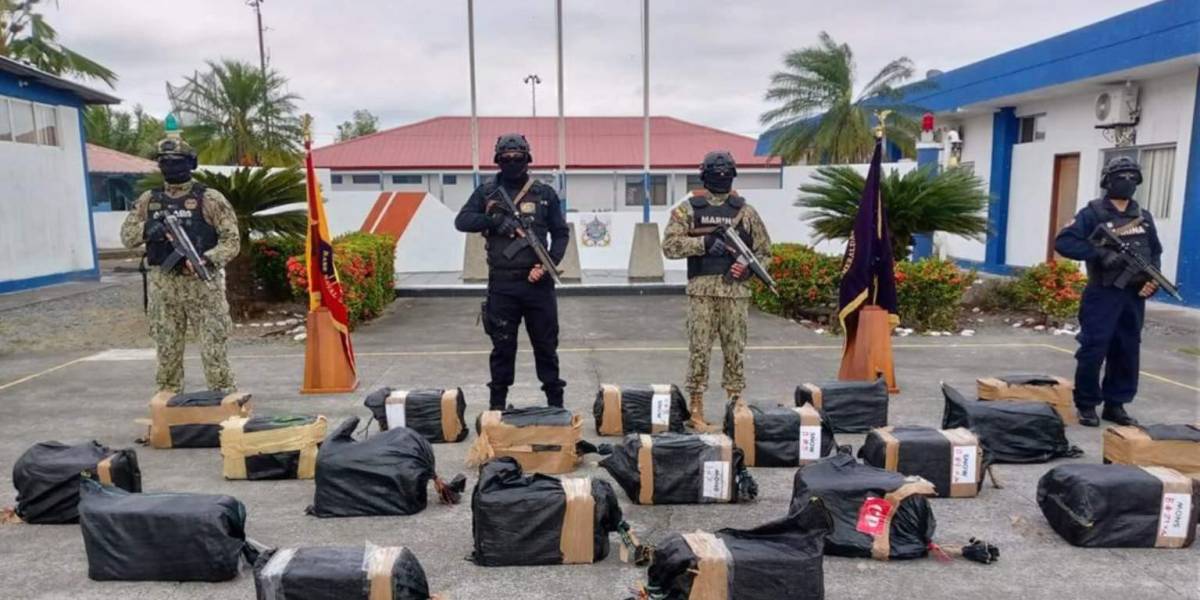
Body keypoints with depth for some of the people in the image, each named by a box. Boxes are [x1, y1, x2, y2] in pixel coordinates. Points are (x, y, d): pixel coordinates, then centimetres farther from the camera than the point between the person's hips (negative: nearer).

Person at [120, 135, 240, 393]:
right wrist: (146, 229, -9)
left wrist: (206, 259, -22)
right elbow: (126, 236, 12)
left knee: (212, 348, -5)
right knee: (167, 350, 11)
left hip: (202, 283, -4)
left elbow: (231, 240, -6)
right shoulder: (148, 199, 11)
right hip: (163, 285, 4)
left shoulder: (209, 199, -2)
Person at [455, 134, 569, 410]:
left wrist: (549, 264, -9)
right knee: (502, 346, 8)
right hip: (502, 284, 0)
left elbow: (560, 233, 6)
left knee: (546, 344, 6)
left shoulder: (544, 193, 5)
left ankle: (555, 402, 17)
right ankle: (497, 404, 20)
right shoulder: (486, 192, 7)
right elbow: (462, 221, -2)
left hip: (537, 282, 0)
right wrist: (495, 221, -18)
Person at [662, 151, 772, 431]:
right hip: (701, 291, -2)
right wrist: (704, 242, -15)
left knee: (735, 351, 7)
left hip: (736, 291, 2)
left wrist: (749, 266, -6)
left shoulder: (746, 211, 11)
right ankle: (695, 410, 9)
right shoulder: (688, 209, 5)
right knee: (698, 350, 0)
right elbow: (670, 245, -4)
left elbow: (764, 251, 14)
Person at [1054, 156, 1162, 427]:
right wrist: (1100, 253, -22)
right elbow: (1063, 242, -14)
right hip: (1103, 295, -6)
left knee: (1127, 353, 9)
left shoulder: (1144, 218, 13)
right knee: (1093, 351, -5)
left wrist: (1154, 277, 0)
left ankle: (1115, 405, 20)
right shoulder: (1093, 213, -5)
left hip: (1134, 296, 6)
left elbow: (1155, 252, 18)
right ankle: (1087, 405, 7)